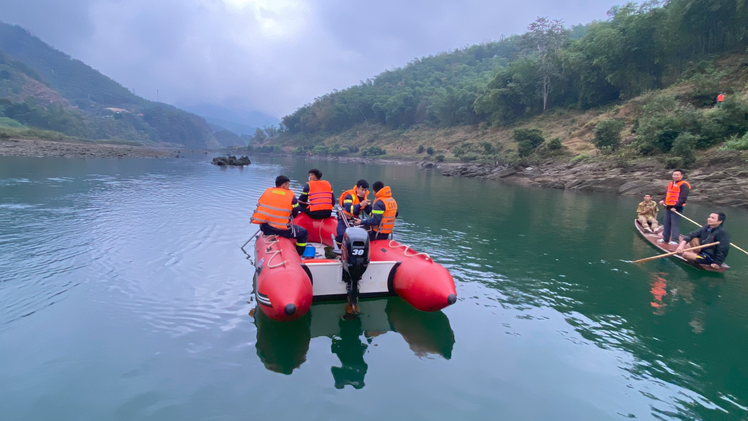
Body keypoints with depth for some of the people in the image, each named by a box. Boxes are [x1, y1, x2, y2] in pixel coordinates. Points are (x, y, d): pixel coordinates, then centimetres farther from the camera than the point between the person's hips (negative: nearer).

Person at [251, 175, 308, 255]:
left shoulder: (267, 191, 8)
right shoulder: (291, 195, -3)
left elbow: (260, 205, 16)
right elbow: (295, 213, 3)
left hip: (264, 228, 6)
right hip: (282, 230, -5)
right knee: (304, 233, 12)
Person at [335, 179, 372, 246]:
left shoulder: (365, 197, 1)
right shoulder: (349, 195, -20)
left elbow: (369, 211, -2)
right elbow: (348, 209, -36)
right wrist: (360, 204, -47)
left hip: (355, 219, 6)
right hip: (344, 218, -6)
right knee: (342, 234, -28)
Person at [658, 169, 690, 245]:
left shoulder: (683, 185, -10)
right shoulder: (671, 183, 17)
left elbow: (683, 198, -17)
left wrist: (676, 206, -24)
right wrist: (663, 201, 11)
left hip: (677, 207, -9)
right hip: (668, 207, 9)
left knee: (675, 223, -8)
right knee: (666, 222, 13)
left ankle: (675, 240, -7)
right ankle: (665, 238, 22)